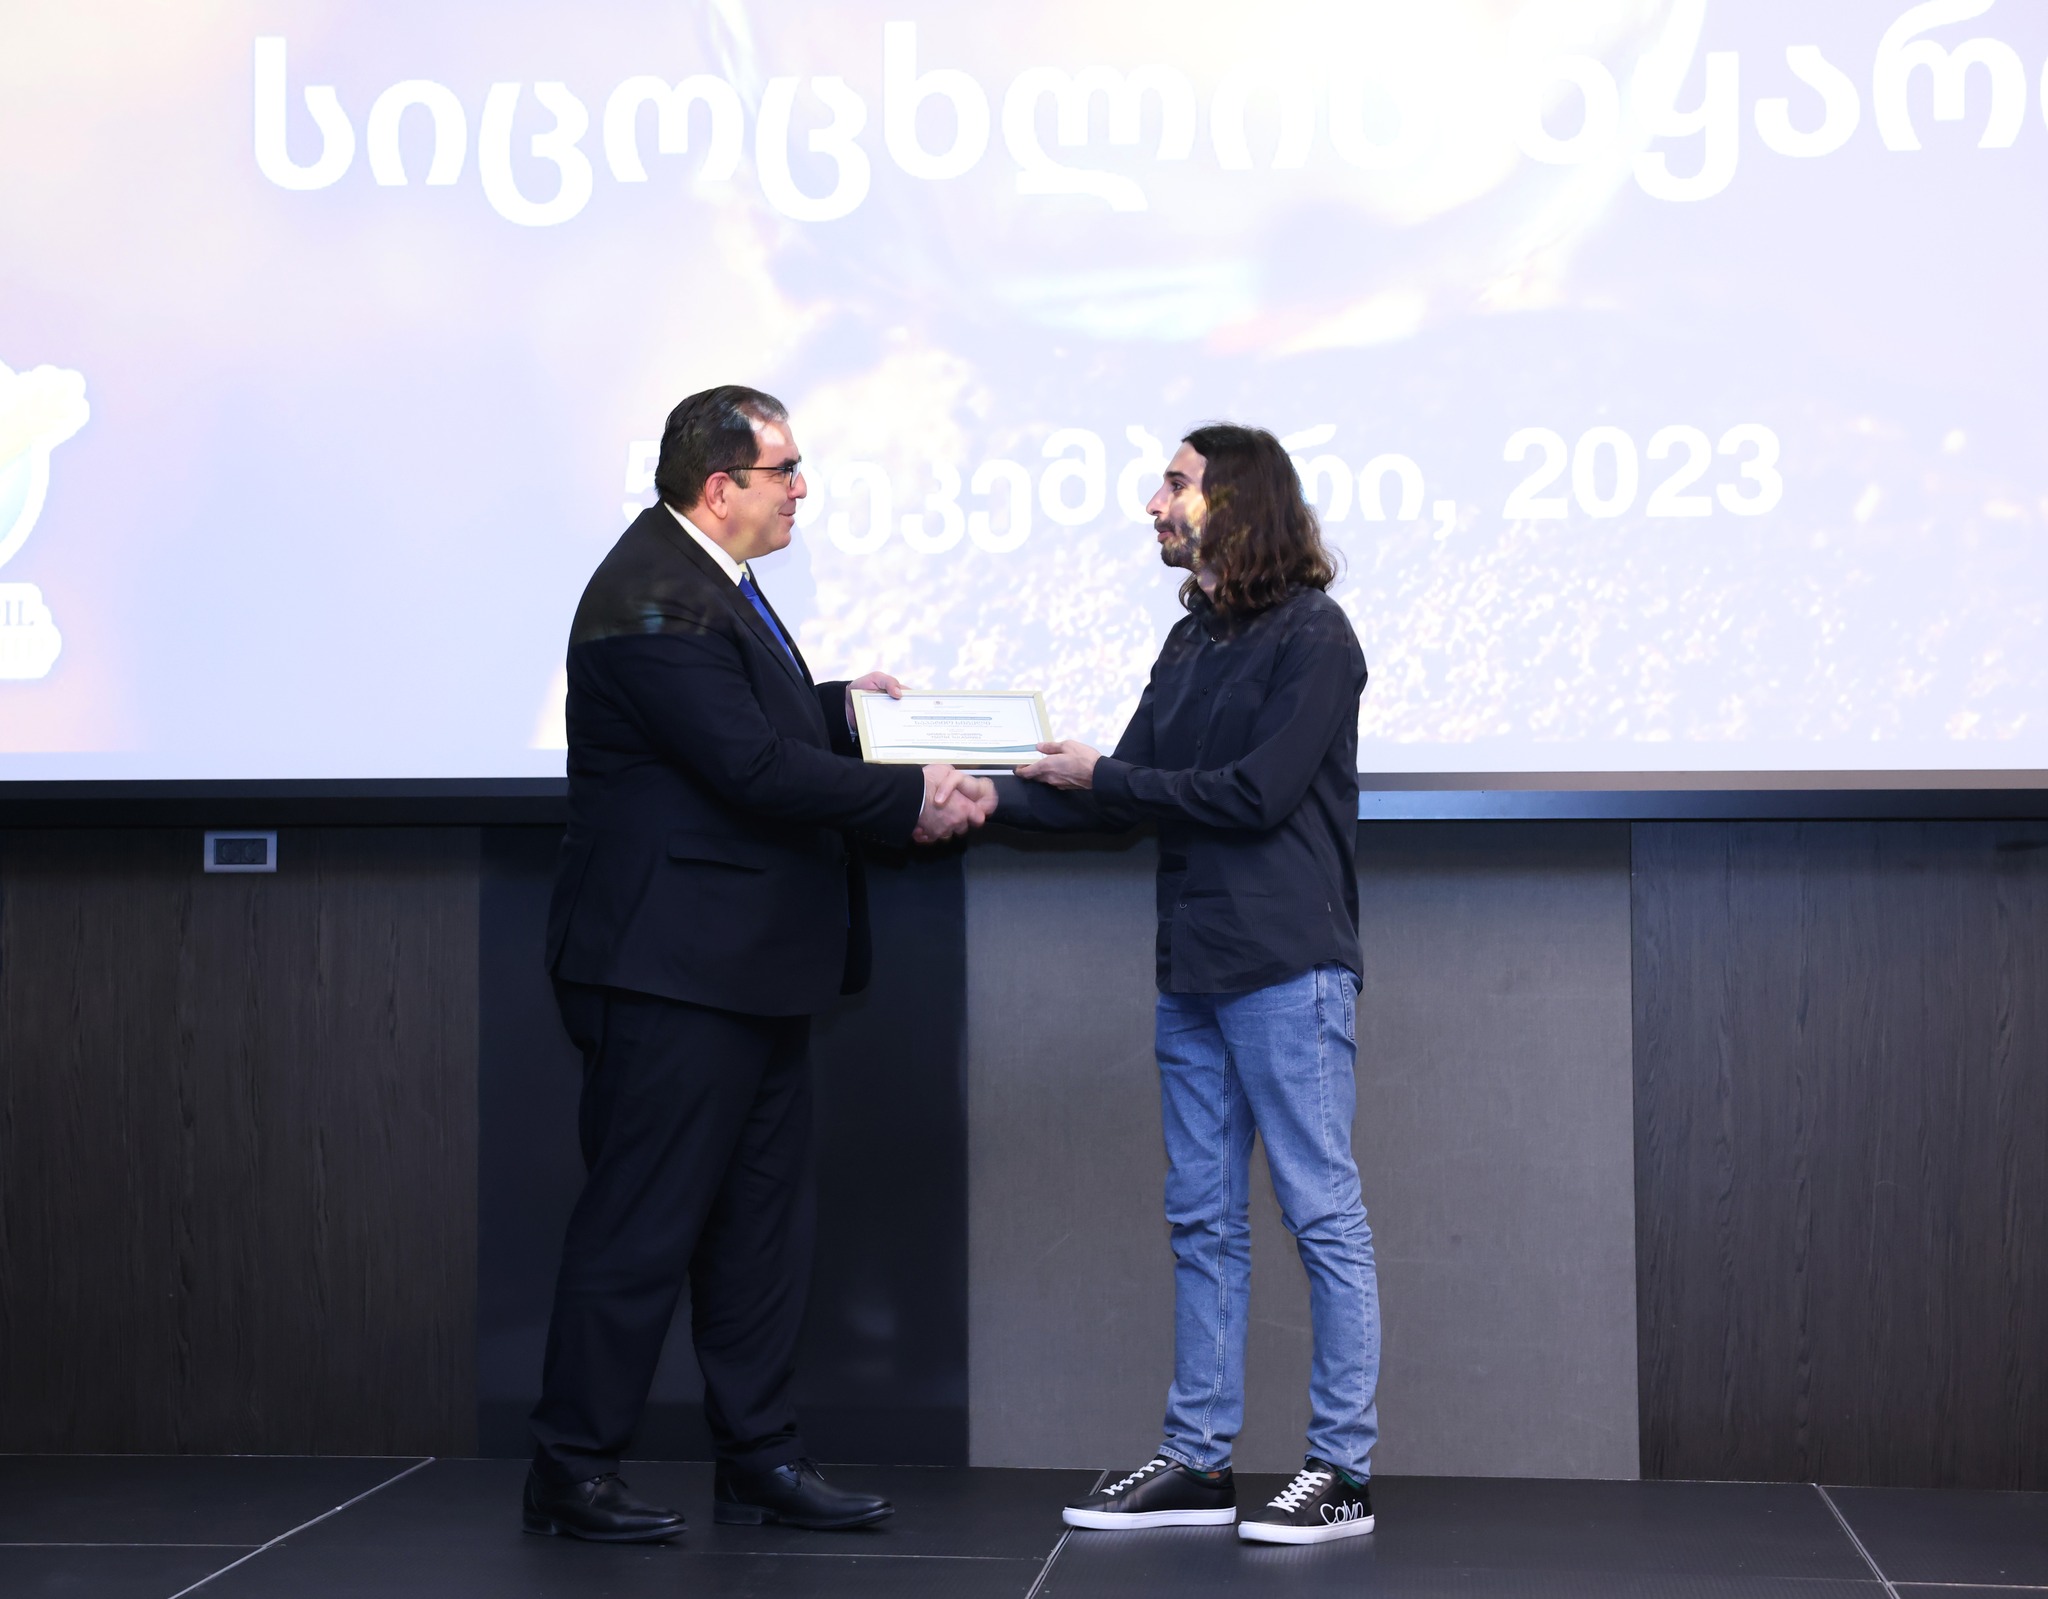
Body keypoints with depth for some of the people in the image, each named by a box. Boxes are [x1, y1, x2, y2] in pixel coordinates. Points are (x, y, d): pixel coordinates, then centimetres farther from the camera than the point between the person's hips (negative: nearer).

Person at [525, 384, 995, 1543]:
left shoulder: (710, 581, 14)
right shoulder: (653, 601, -19)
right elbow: (754, 765, -24)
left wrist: (843, 706, 10)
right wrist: (912, 798, -18)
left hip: (753, 968, 11)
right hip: (676, 969, -11)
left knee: (765, 1218, 14)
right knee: (643, 1221, -3)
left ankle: (759, 1456, 23)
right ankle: (572, 1472, 8)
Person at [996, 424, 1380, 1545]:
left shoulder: (1310, 635, -8)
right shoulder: (1195, 638, 16)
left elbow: (1258, 790, -16)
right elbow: (1125, 798, 14)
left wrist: (1100, 775, -9)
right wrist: (990, 798, 3)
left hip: (1286, 968, -9)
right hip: (1193, 968, 9)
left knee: (1322, 1215, -2)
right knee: (1203, 1220, 11)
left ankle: (1343, 1471, 5)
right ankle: (1198, 1462, 18)